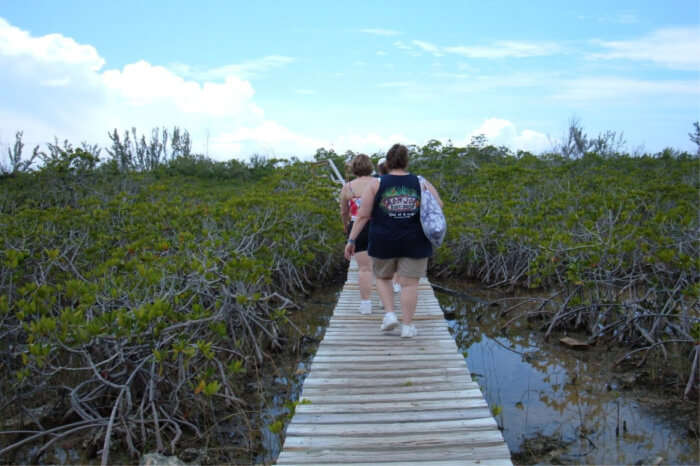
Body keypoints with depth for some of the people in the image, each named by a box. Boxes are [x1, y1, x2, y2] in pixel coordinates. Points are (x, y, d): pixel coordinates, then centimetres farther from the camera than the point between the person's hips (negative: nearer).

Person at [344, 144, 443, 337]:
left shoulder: (376, 184, -5)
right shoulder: (421, 183, -1)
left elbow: (362, 216, -7)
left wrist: (351, 240, -3)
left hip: (384, 243, 0)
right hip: (414, 243, 0)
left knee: (383, 278, 19)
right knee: (409, 283, 6)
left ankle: (390, 314, 7)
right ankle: (407, 326, 7)